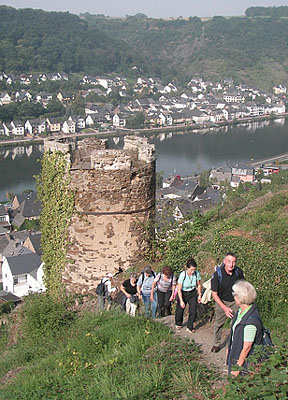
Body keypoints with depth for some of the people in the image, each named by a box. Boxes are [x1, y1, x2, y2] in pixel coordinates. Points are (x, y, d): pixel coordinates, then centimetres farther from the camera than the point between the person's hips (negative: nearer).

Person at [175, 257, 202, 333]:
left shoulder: (196, 273, -19)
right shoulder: (183, 275, -28)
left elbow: (199, 285, 0)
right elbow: (179, 289, -21)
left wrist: (199, 295, 2)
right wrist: (181, 301, -22)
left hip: (192, 293, 2)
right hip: (183, 293, -2)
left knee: (193, 311, -7)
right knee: (180, 310, 9)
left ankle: (190, 327, 13)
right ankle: (178, 324, 39)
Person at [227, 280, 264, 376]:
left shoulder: (251, 321, -32)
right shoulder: (241, 311, -5)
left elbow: (247, 347, -24)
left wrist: (237, 367, -17)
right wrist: (229, 348, 19)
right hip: (234, 355, 8)